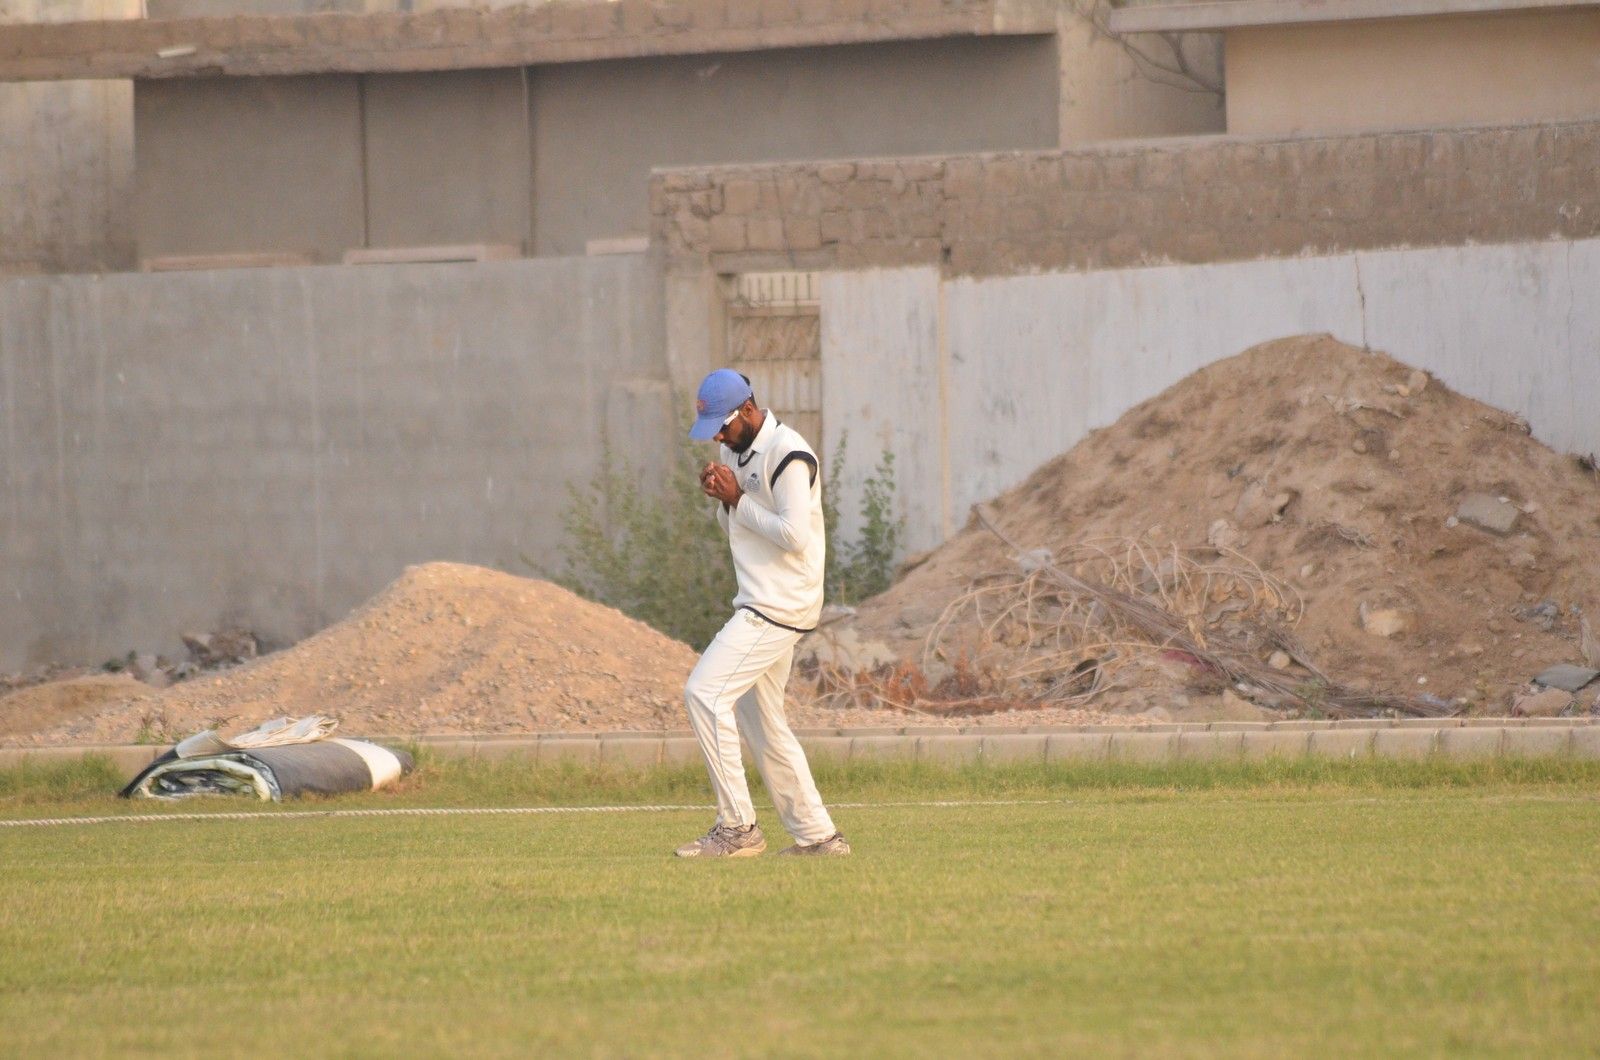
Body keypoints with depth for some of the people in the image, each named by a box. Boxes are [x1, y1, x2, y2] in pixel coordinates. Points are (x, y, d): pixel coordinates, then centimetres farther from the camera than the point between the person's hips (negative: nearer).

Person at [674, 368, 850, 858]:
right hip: (761, 603, 10)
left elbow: (794, 534, -22)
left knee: (705, 693, -16)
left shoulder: (787, 454, -15)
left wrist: (739, 500, -17)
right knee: (759, 718, 13)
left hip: (780, 605, -10)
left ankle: (737, 827, -15)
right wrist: (723, 500, -1)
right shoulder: (738, 451, 14)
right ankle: (817, 835, 17)